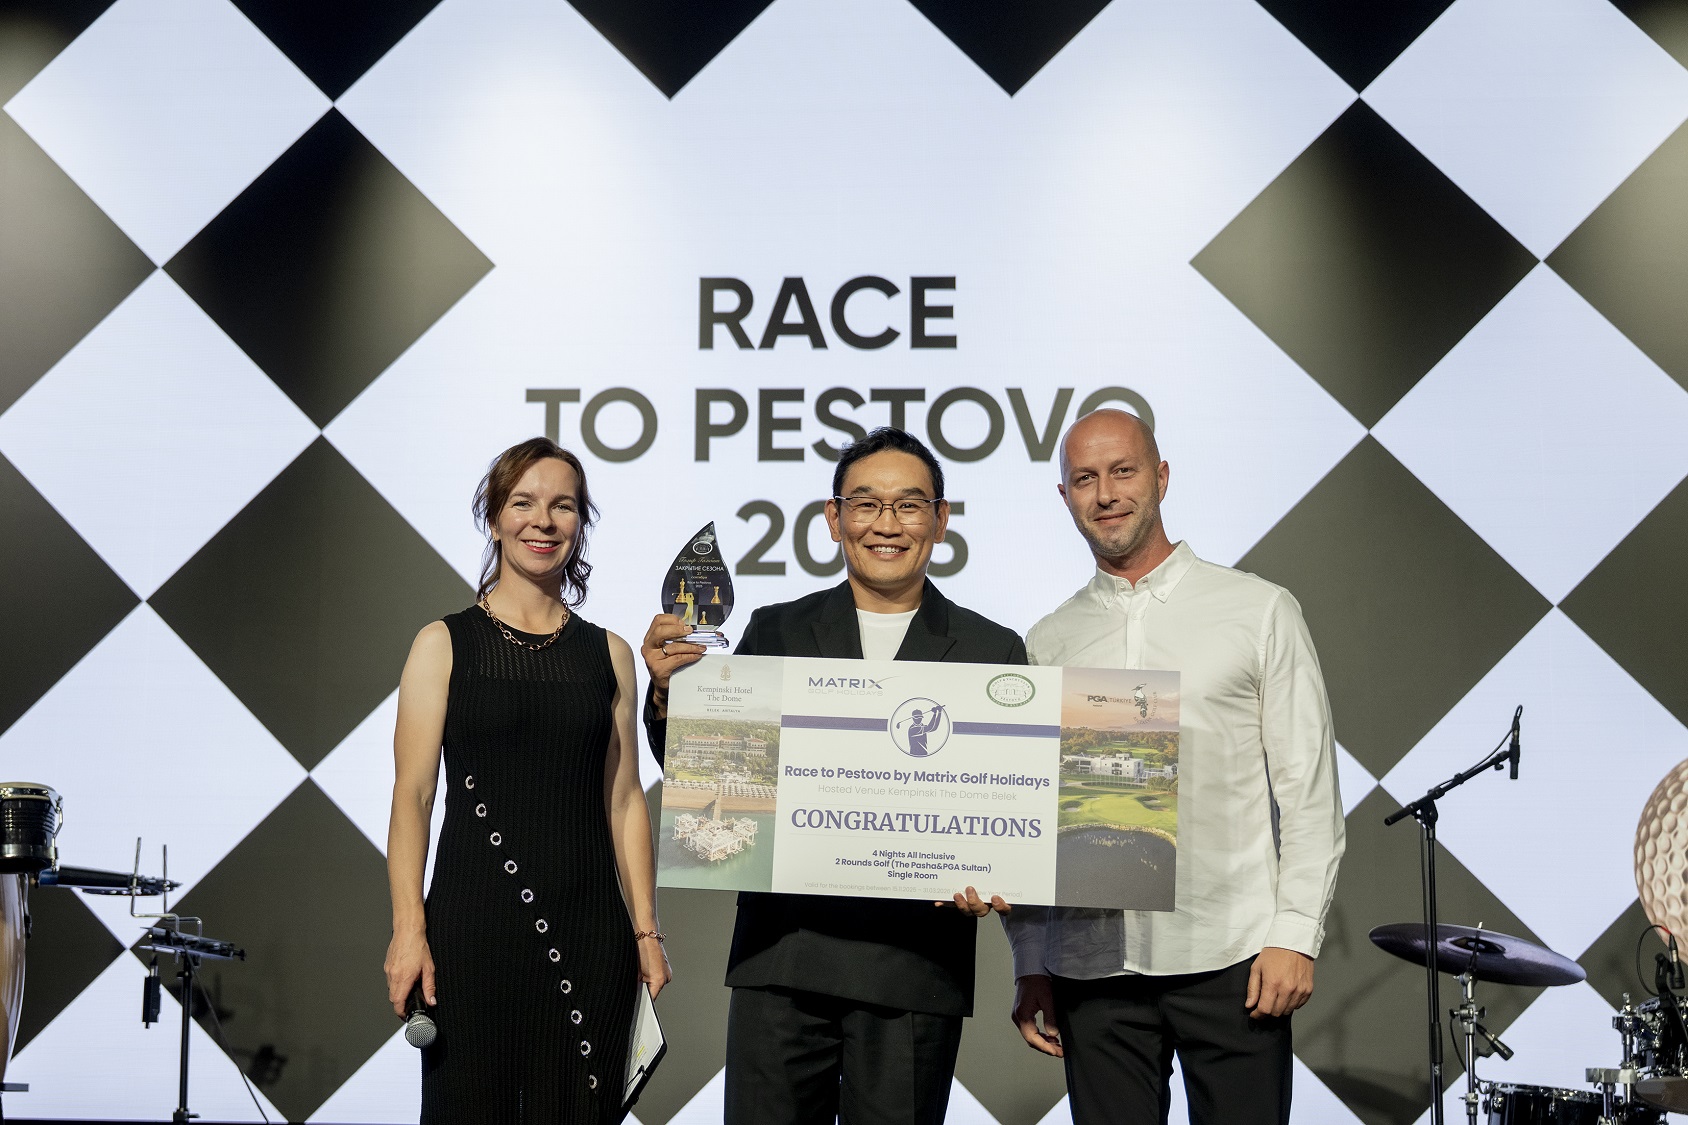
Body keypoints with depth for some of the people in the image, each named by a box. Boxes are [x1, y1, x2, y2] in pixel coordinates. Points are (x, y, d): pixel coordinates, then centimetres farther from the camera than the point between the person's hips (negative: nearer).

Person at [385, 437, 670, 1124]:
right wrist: (408, 929, -11)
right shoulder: (445, 645, 3)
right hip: (473, 925, -2)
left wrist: (646, 931, 5)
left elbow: (624, 800, 11)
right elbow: (412, 793, -2)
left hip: (589, 933, 3)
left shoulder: (609, 654, 11)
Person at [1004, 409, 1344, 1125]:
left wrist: (1295, 934, -7)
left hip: (1231, 958, -2)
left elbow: (1308, 787, 1)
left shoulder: (1258, 611, 4)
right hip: (1092, 967, 2)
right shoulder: (1046, 645, 11)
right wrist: (1029, 965, 6)